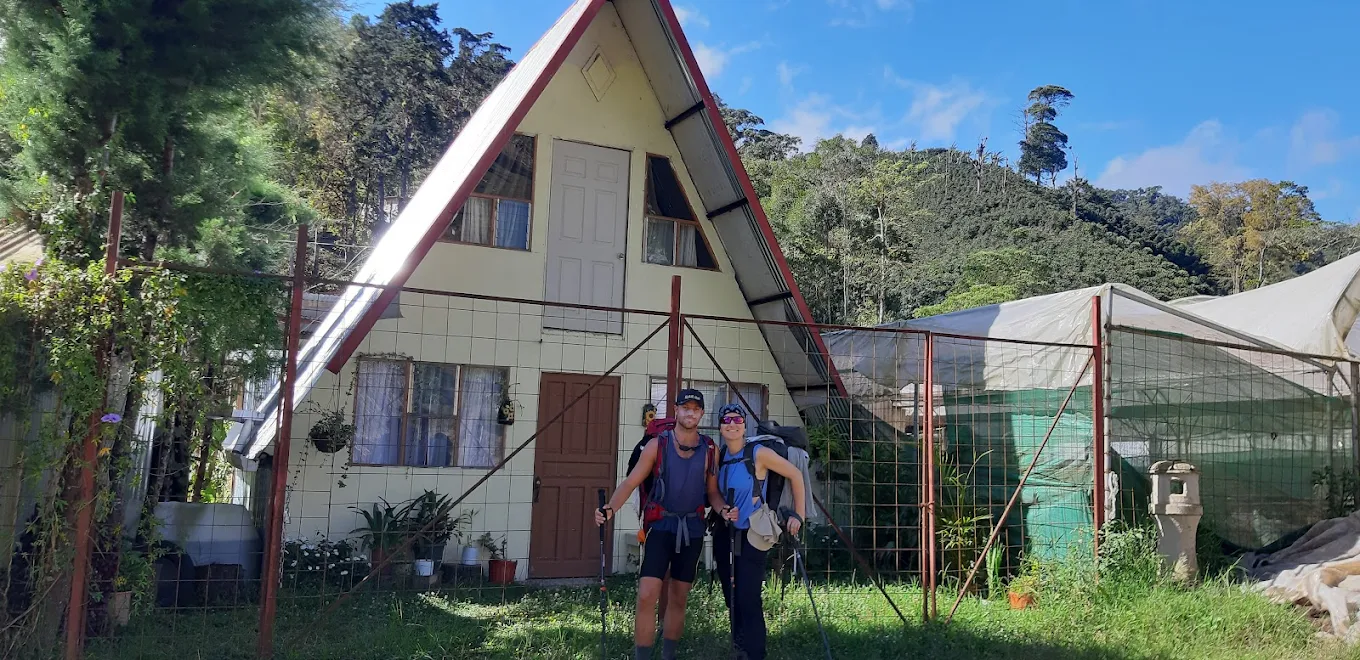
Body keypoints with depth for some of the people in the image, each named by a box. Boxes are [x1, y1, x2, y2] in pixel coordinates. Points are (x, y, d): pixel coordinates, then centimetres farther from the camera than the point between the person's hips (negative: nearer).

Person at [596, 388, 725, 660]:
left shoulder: (710, 449, 3)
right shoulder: (657, 444, -5)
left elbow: (712, 492, 9)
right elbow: (631, 482, -7)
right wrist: (610, 509, -22)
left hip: (692, 528, 3)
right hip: (661, 525, -3)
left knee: (678, 599, 12)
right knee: (647, 596, -14)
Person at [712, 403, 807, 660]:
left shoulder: (759, 453, -15)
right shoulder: (719, 455, 2)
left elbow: (795, 475, -9)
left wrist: (799, 515, -10)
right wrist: (722, 511, -6)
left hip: (752, 536, -6)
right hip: (725, 534, 6)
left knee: (748, 599, -11)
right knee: (731, 597, 11)